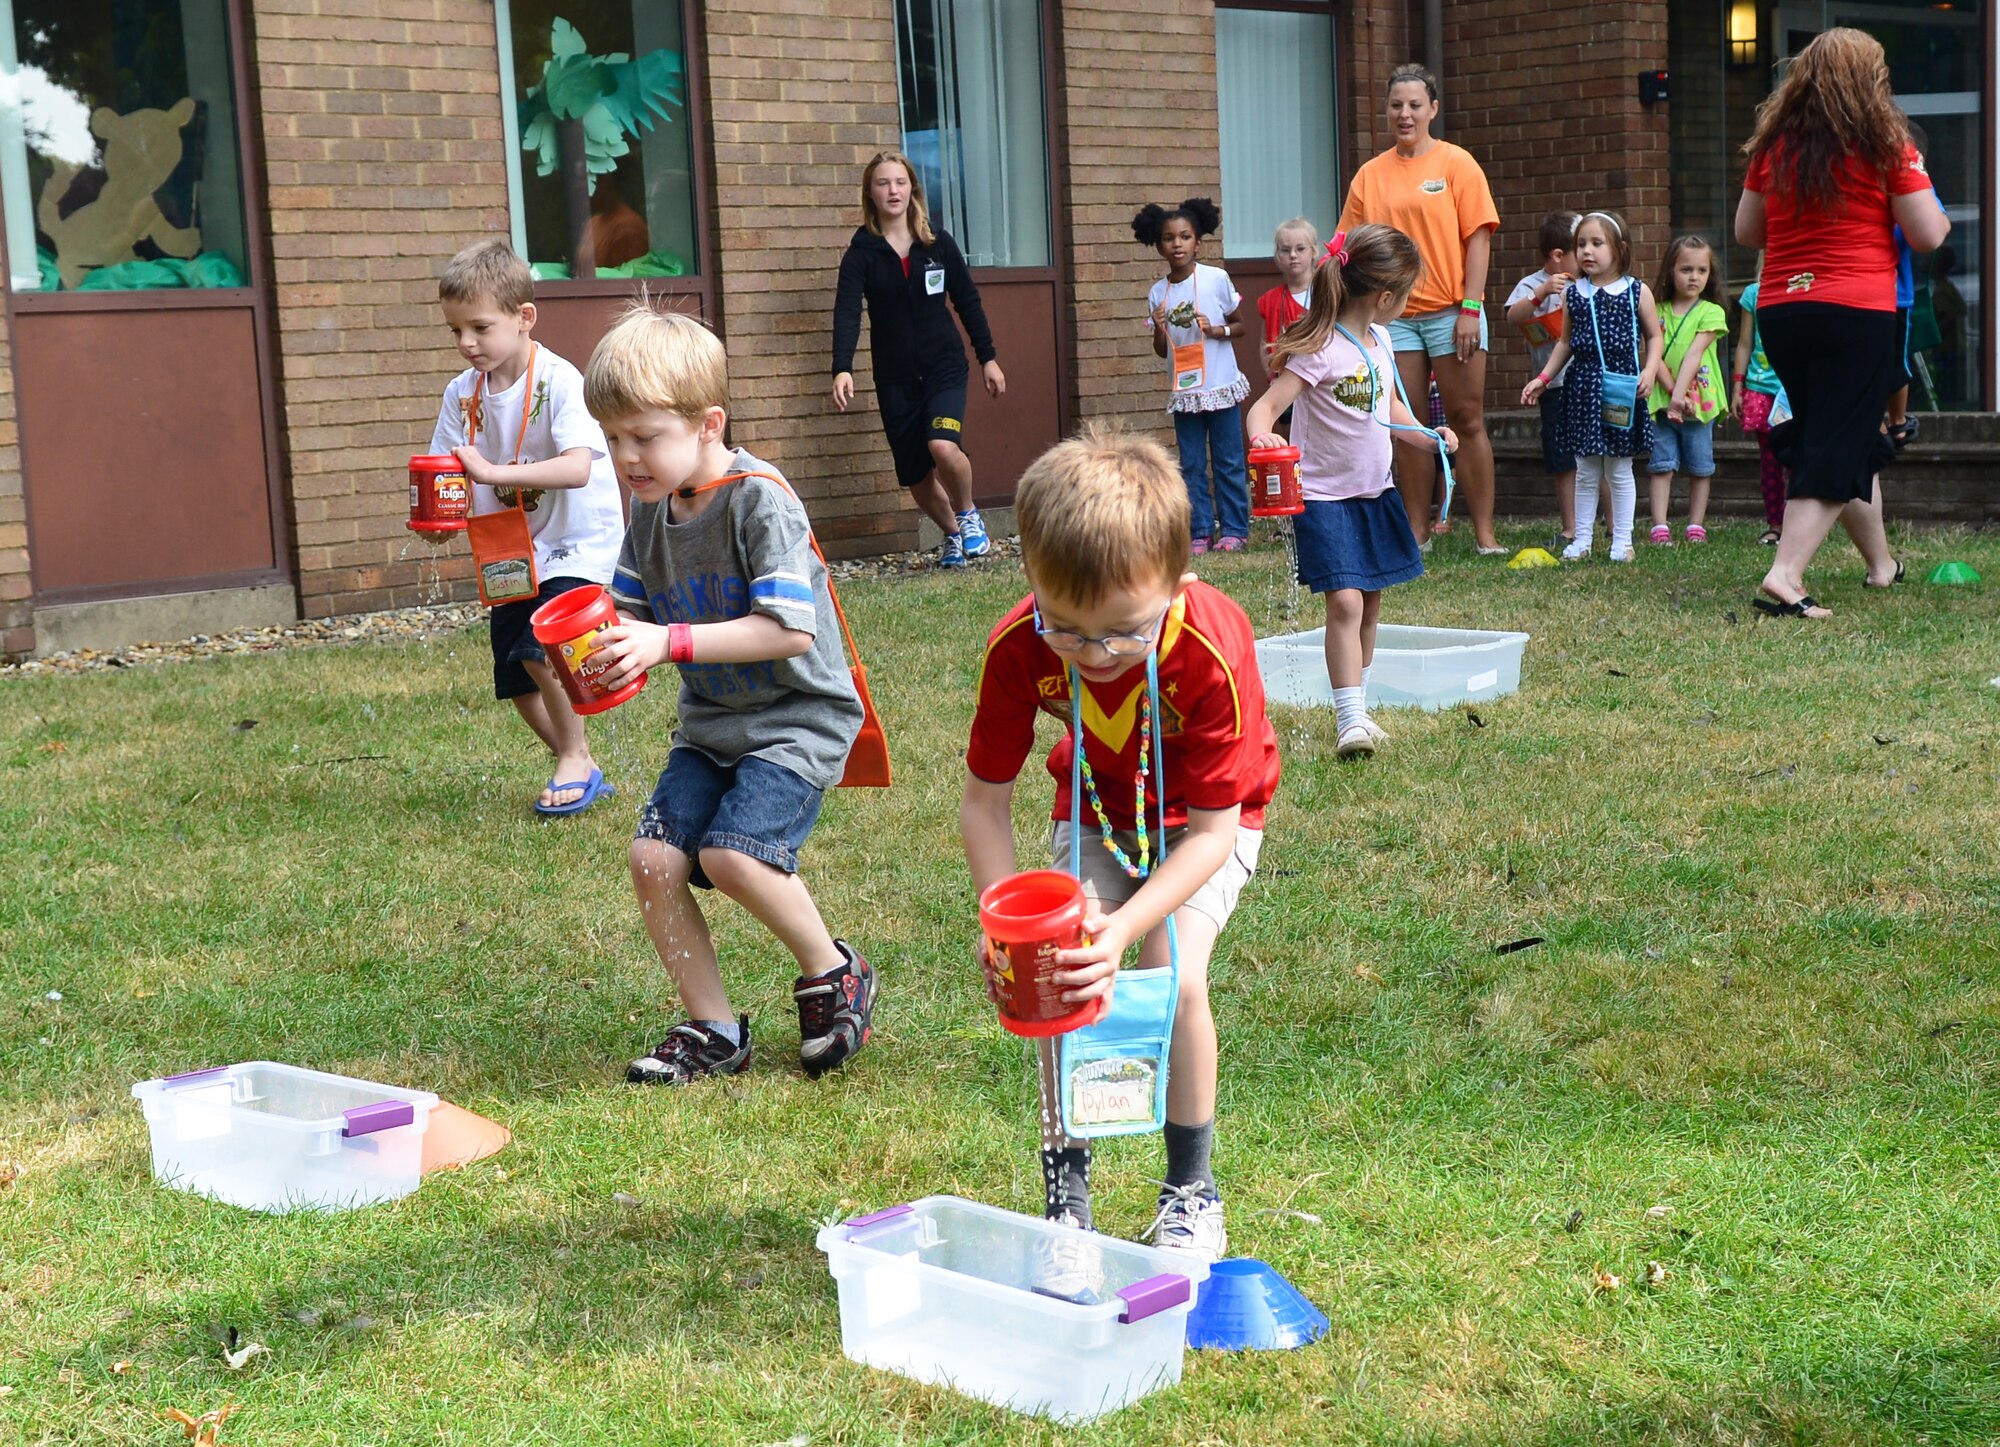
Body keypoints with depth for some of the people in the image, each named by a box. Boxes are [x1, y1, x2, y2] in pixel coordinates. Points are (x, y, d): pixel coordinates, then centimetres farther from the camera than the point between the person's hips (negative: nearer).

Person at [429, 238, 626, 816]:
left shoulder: (559, 382, -20)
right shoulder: (462, 394, -2)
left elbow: (577, 468, -32)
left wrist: (493, 472, -38)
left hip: (581, 544, -7)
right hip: (513, 552, 7)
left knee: (541, 646, -24)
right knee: (512, 675, 6)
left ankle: (575, 759, -3)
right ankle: (579, 769, 23)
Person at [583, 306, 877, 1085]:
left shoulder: (760, 500, -21)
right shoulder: (651, 511, 2)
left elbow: (790, 631, -27)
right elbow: (632, 608, 10)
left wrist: (670, 642, -31)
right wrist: (600, 634, -14)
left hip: (797, 718, -7)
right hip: (711, 721, 7)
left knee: (734, 852, -25)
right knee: (654, 855, -8)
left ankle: (834, 974, 2)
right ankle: (711, 1028, 7)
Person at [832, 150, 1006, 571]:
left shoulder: (937, 242, -1)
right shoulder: (862, 252, -6)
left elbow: (967, 301, 8)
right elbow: (847, 312, -18)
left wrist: (988, 358, 9)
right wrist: (842, 369, -33)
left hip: (944, 366, -1)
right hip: (894, 378, 1)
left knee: (943, 446, -26)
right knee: (916, 476, 4)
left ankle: (968, 515, 5)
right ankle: (952, 535, 33)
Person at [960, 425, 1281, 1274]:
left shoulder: (1211, 652, -38)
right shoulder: (1019, 647, -30)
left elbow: (1212, 830, -30)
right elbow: (984, 801, -18)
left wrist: (1126, 925, -43)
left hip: (1203, 823, -2)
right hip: (1098, 810, 3)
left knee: (1174, 975, -20)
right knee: (1062, 974, -16)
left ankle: (1191, 1188, 2)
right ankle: (1067, 1193, -1)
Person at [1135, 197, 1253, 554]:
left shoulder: (1216, 279, -4)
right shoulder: (1158, 293, 3)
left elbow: (1238, 324, 5)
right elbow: (1162, 350, 9)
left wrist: (1216, 330, -15)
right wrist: (1159, 328, -11)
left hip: (1220, 386, -3)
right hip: (1184, 391, 3)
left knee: (1228, 462, 3)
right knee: (1192, 466, 6)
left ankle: (1235, 529, 11)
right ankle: (1200, 531, 12)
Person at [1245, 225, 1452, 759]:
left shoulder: (1379, 339, 7)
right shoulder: (1320, 350, -19)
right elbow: (1267, 404, -25)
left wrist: (1426, 437, 8)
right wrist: (1262, 435, -46)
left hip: (1375, 491, 8)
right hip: (1325, 495, -8)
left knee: (1370, 601, 12)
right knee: (1344, 600, -17)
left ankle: (1354, 705, 24)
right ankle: (1351, 718, -16)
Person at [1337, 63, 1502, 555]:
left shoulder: (1456, 163, 0)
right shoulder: (1370, 176, 9)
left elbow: (1477, 237, -4)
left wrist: (1471, 307, -11)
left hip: (1450, 311, -3)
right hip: (1393, 315, 3)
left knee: (1467, 420, -1)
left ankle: (1484, 532, 3)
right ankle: (1416, 531, 12)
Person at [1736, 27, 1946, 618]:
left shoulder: (1773, 145, 7)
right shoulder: (1884, 144, -5)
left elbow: (1746, 230, 15)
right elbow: (1927, 235, -5)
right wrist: (1938, 216, 17)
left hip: (1779, 310, 5)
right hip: (1859, 310, -5)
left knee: (1855, 441, 20)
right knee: (1837, 450, -3)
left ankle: (1882, 564, 32)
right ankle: (1785, 577, -17)